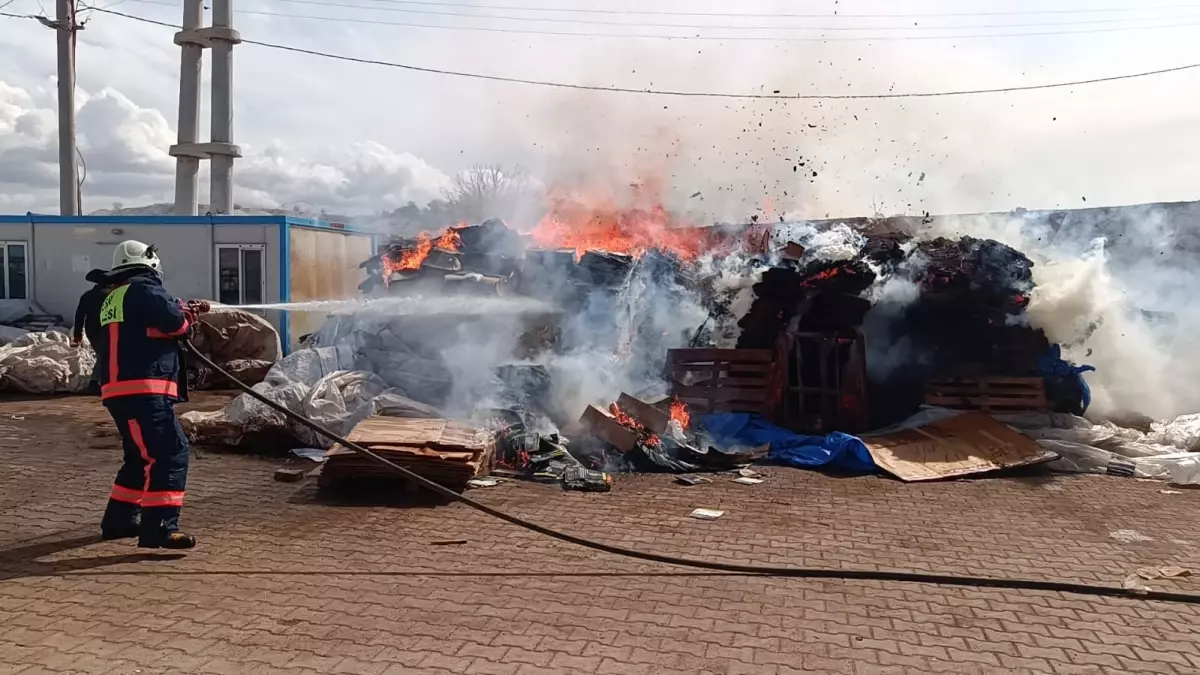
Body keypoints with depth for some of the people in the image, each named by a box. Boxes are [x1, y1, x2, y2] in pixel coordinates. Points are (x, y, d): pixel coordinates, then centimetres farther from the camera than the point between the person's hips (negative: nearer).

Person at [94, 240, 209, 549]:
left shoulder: (114, 298, 24)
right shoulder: (142, 289, -7)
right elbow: (174, 321, -19)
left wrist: (185, 310, 13)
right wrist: (187, 315, 4)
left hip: (120, 391, 10)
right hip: (141, 390, -10)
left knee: (143, 455, 22)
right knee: (171, 452, -14)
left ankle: (119, 520, 31)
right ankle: (159, 529, -20)